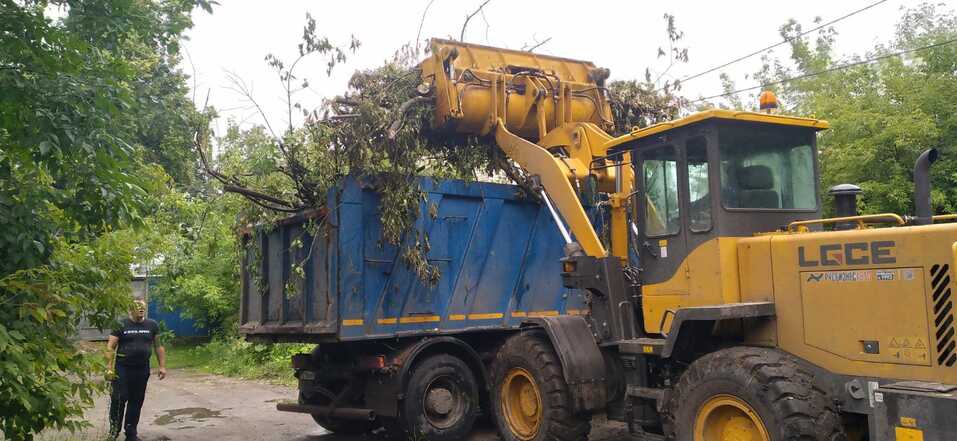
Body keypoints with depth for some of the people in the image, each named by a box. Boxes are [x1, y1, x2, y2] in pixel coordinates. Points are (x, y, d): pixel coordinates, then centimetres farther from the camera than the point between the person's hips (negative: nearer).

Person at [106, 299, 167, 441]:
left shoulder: (152, 325, 7)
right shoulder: (121, 325, -2)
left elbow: (158, 347, 12)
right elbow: (110, 347, -4)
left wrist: (162, 366, 7)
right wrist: (110, 368, -12)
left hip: (142, 369, 3)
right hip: (122, 369, -3)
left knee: (136, 401, 9)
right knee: (119, 399, -6)